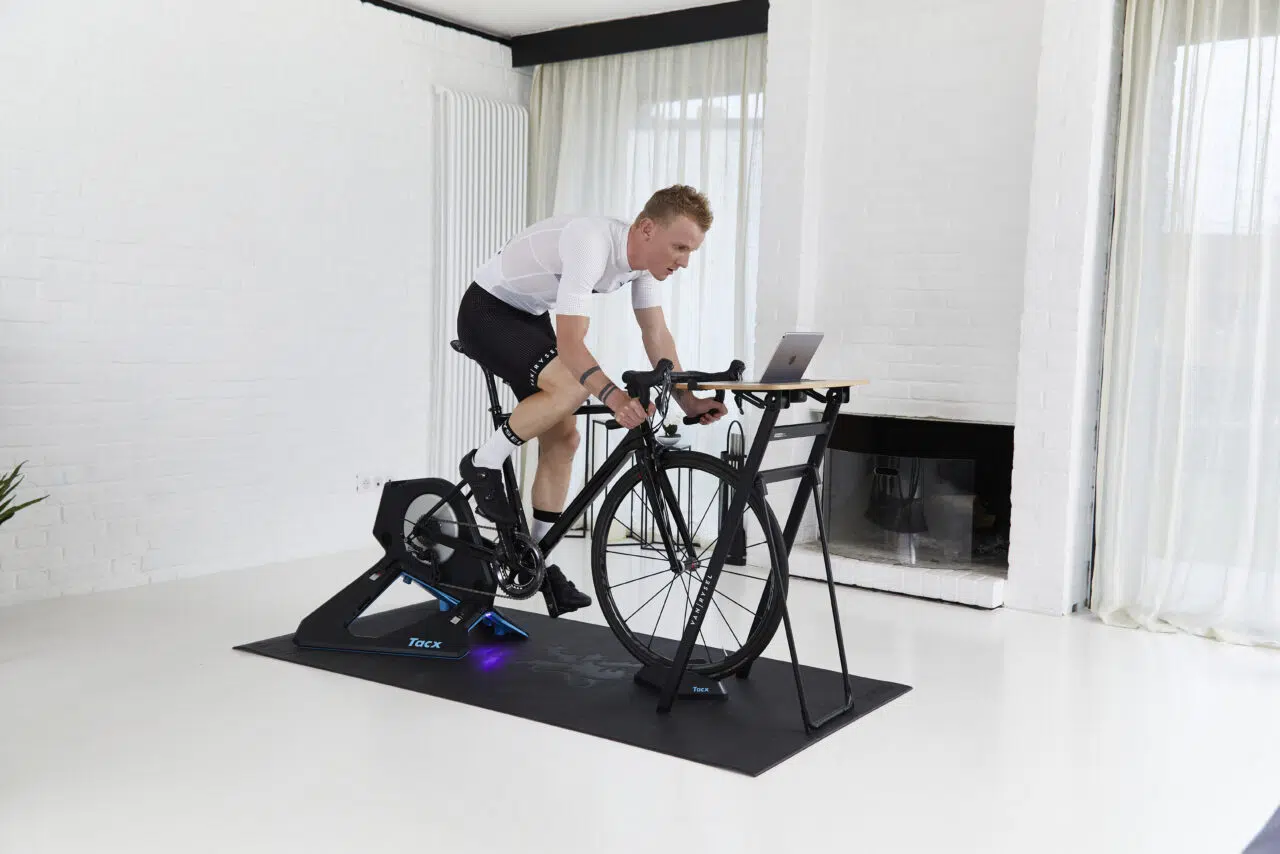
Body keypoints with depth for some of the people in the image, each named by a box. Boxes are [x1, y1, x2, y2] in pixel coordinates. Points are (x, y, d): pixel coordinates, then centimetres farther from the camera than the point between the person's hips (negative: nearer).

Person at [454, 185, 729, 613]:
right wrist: (613, 396, -52)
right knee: (572, 386, -31)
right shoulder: (593, 244, -34)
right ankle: (484, 464, -10)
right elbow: (570, 342, -38)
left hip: (529, 316, 9)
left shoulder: (643, 256, -8)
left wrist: (688, 401, -11)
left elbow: (656, 335, -2)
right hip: (486, 312, -9)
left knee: (563, 438, 3)